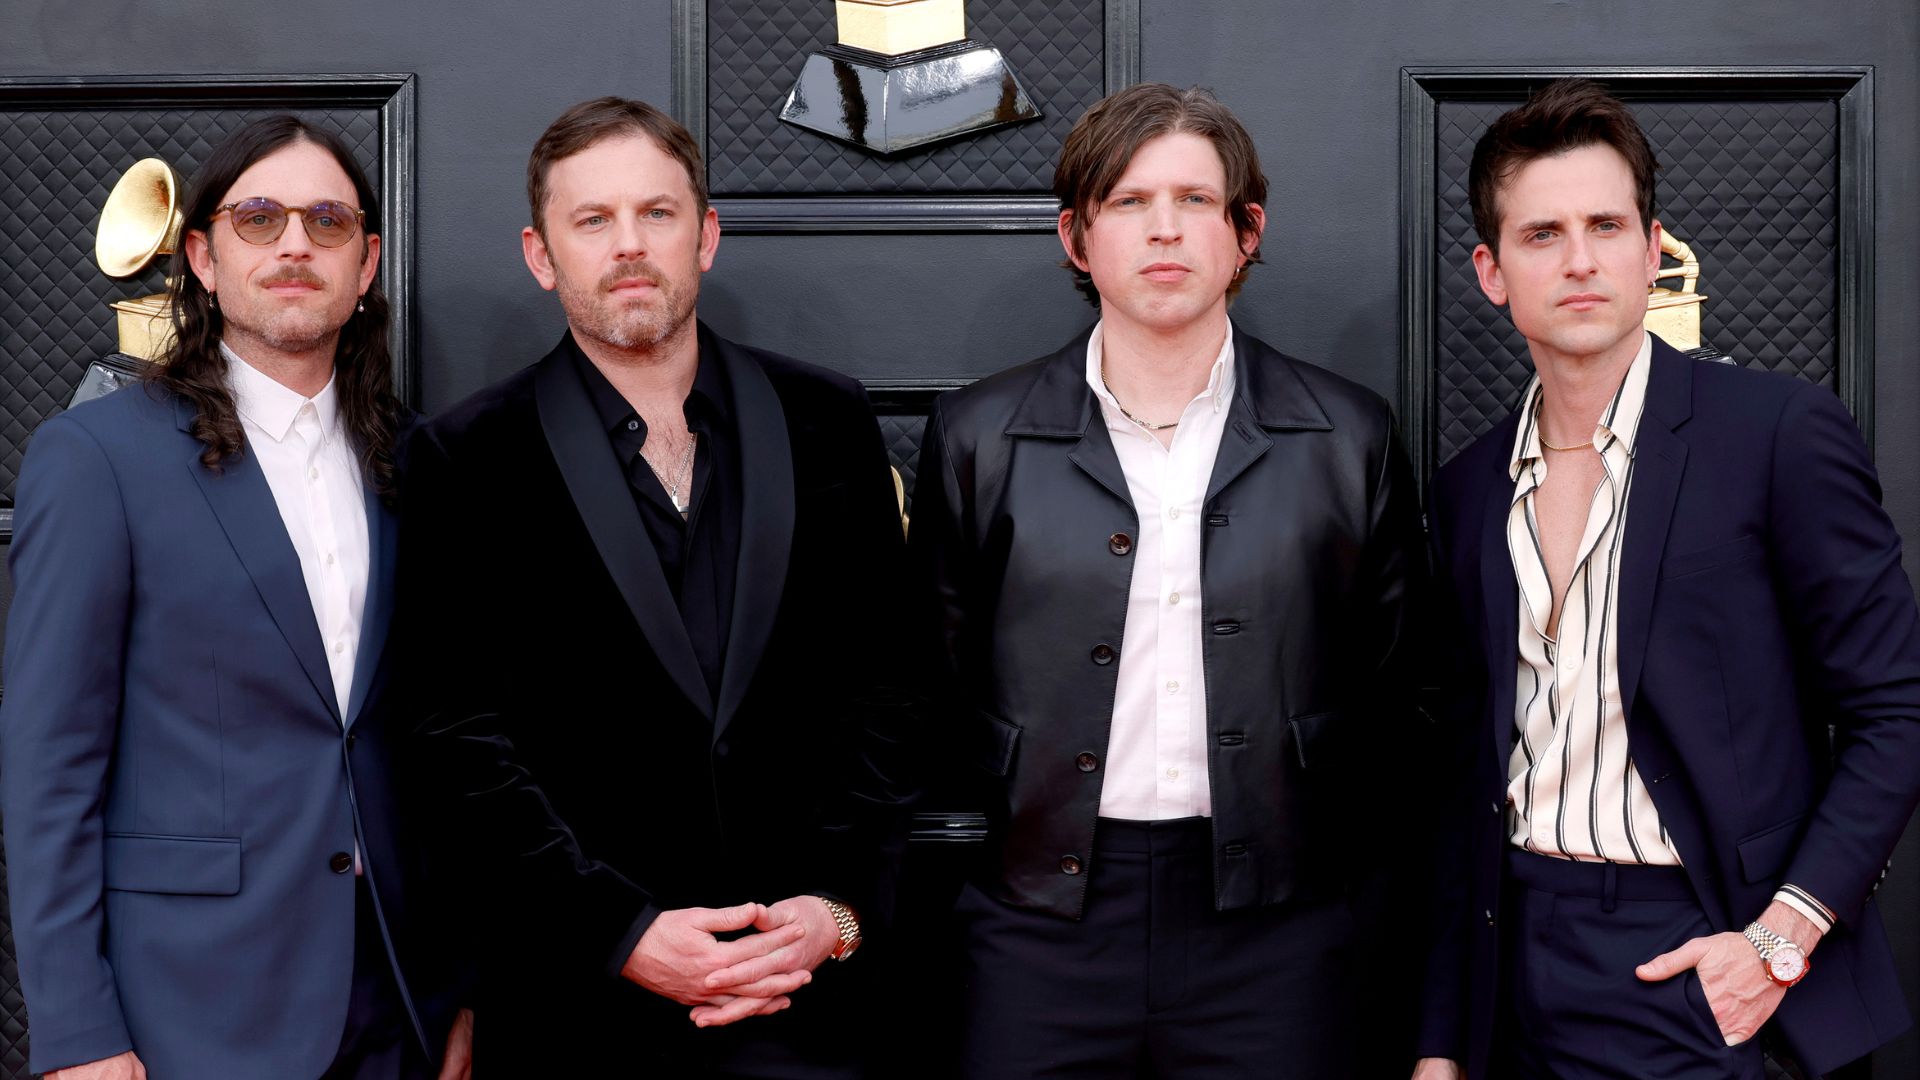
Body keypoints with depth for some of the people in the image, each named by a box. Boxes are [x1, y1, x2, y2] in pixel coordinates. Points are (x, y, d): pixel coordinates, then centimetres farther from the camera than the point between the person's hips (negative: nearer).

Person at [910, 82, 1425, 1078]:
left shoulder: (1350, 437, 3)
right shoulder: (977, 436, 3)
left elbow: (1389, 697, 9)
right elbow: (941, 685, 10)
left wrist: (1323, 846, 7)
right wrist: (1024, 811, 8)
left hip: (1273, 932, 0)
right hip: (1046, 930, 0)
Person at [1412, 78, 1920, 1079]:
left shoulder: (1781, 432, -7)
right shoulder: (1468, 490, 7)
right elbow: (1475, 773, 10)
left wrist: (1781, 939, -16)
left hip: (1699, 964, -4)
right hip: (1522, 966, 5)